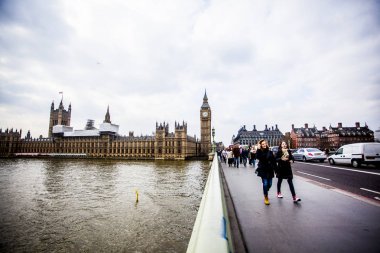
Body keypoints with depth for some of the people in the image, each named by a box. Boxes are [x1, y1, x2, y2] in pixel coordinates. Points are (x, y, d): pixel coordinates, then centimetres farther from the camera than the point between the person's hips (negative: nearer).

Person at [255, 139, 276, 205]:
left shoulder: (270, 152, 3)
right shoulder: (260, 152, -4)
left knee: (269, 184, 7)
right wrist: (258, 149, -25)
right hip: (263, 170, -3)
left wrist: (275, 169, 4)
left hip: (270, 170, 3)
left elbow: (274, 161, 7)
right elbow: (257, 157, -26)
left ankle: (265, 193, 38)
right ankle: (266, 197, 10)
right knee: (265, 184, -8)